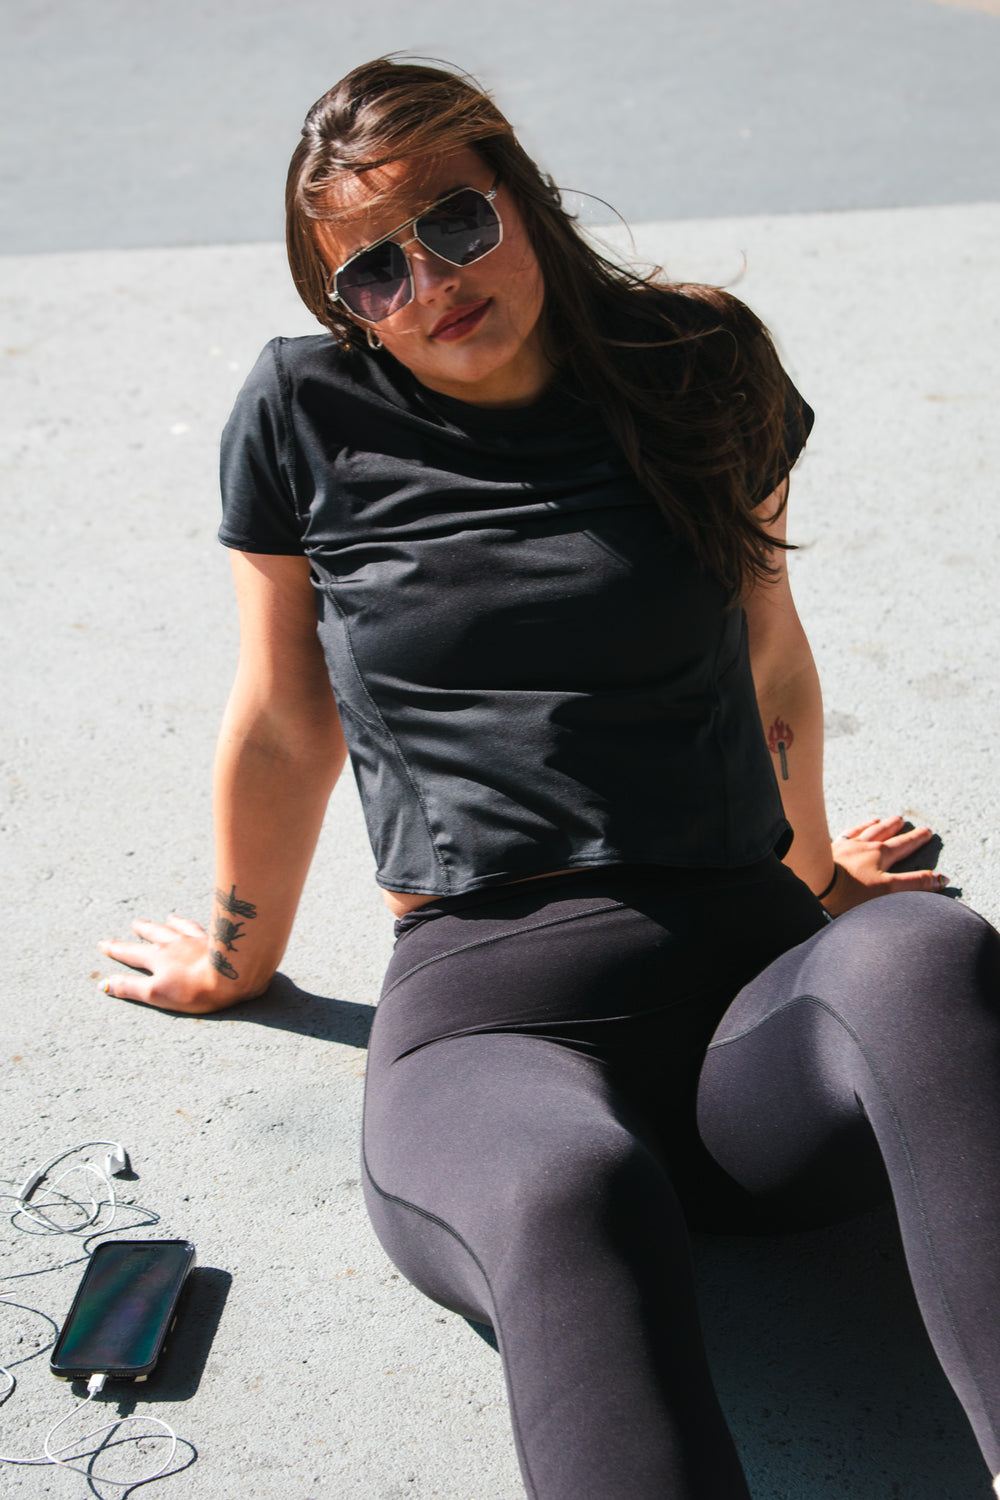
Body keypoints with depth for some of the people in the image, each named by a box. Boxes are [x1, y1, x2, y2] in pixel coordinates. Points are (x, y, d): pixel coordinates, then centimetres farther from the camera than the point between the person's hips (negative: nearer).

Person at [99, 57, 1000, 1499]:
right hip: (489, 1012, -1)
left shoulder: (701, 368, 12)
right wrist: (240, 958, 30)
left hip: (748, 965, 2)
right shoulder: (305, 416, 8)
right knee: (570, 1197, -40)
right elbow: (284, 727, 19)